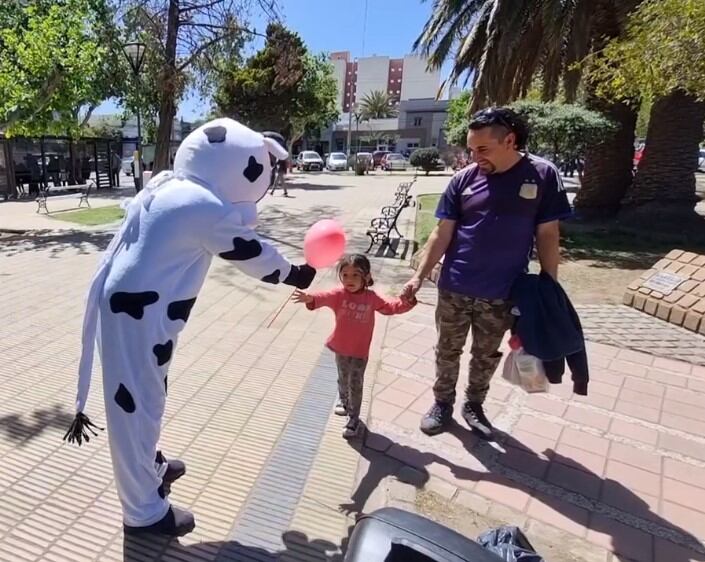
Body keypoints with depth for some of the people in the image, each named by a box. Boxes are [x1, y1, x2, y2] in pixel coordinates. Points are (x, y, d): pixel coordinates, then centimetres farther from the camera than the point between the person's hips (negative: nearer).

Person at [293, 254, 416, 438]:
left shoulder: (371, 298, -10)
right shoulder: (339, 294, -14)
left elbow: (392, 306, -9)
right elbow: (325, 297, -33)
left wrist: (407, 301, -30)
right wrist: (311, 298, -56)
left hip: (360, 352, -1)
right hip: (341, 349, 2)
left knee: (356, 385, 7)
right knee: (343, 379, 24)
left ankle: (354, 418, 21)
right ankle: (343, 400, 53)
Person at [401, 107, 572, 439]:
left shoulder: (543, 176, -7)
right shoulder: (463, 180, -4)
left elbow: (548, 235, -2)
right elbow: (441, 234, -2)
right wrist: (419, 276, -8)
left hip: (502, 294, 0)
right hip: (453, 289, 1)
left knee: (487, 356, 17)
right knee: (448, 351, 15)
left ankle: (474, 405, 39)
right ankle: (443, 403, 36)